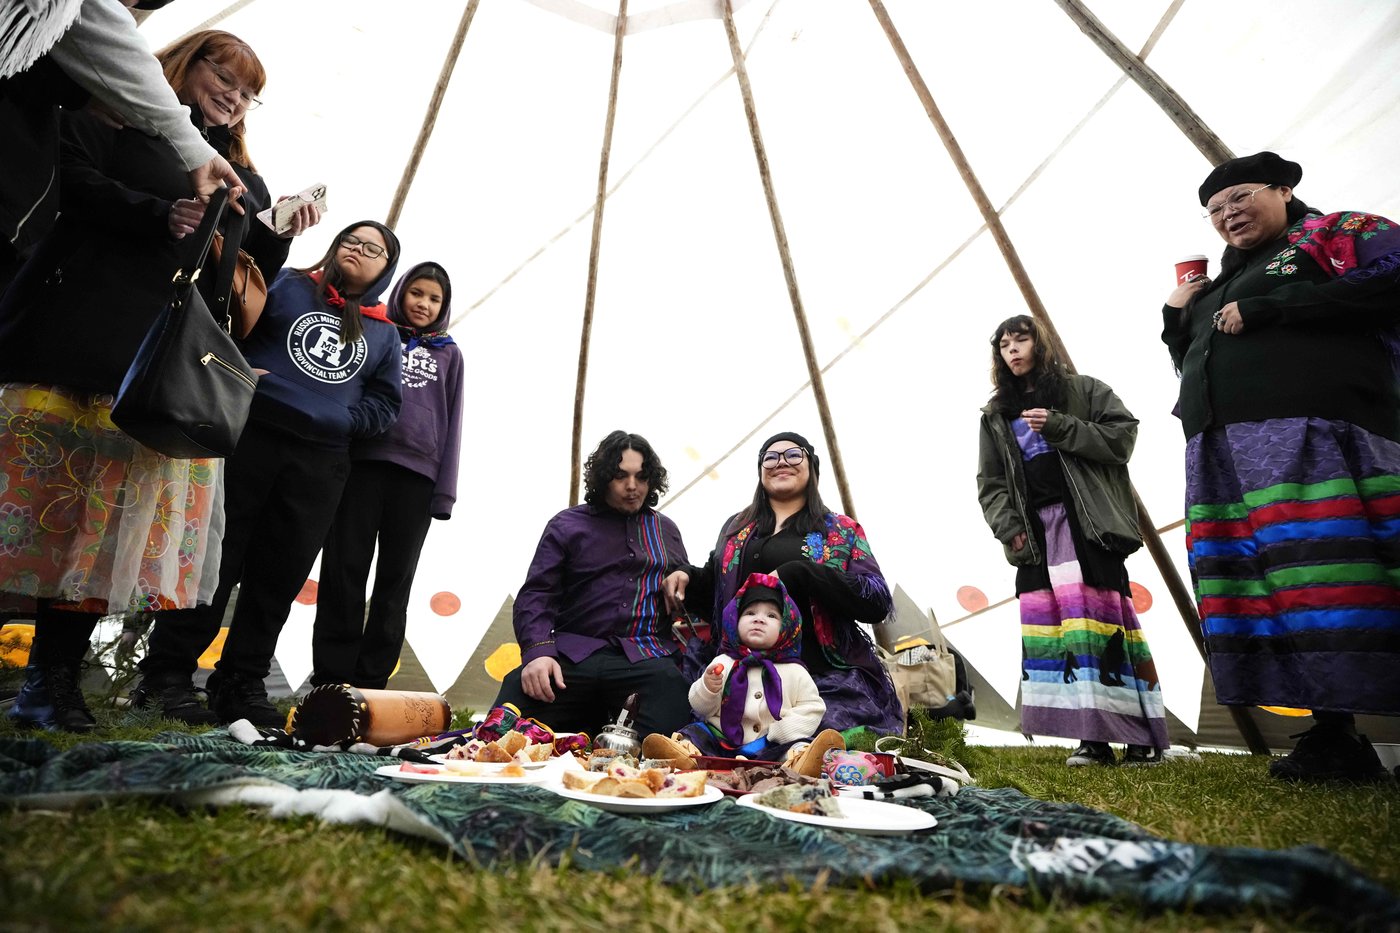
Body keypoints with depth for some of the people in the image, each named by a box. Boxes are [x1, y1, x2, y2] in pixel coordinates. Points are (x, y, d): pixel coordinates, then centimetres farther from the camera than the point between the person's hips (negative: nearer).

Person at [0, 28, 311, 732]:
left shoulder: (238, 175, 25)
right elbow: (77, 182, -3)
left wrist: (280, 235, 1)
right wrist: (160, 216, -17)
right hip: (77, 340, -3)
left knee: (110, 515, -1)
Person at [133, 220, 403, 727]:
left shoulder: (384, 334, 16)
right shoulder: (286, 285, 11)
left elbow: (386, 403, 12)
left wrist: (340, 419, -2)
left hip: (320, 465, 3)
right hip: (248, 438, -2)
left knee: (280, 575, 5)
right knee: (212, 557, 0)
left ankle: (241, 684, 15)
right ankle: (166, 673, 12)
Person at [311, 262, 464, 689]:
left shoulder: (448, 353, 16)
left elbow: (451, 422, 11)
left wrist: (445, 489, 1)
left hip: (417, 473, 1)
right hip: (362, 462, 0)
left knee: (395, 580, 4)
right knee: (344, 570, 0)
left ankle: (370, 681, 13)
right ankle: (331, 677, 9)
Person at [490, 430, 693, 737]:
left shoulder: (666, 530, 23)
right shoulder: (568, 525, 12)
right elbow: (535, 596, 3)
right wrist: (538, 651, -15)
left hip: (646, 657, 0)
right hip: (573, 652, 0)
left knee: (671, 686, -35)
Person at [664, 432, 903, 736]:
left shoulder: (841, 530, 7)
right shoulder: (736, 527, 17)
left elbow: (878, 602, -6)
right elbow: (715, 593, 25)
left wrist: (799, 573, -18)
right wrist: (687, 576, 1)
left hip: (827, 679, -2)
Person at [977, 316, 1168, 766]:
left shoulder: (1082, 390, 12)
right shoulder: (996, 415, 18)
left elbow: (1122, 434, -1)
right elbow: (990, 482, 13)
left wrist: (1059, 427, -11)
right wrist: (1008, 527, -2)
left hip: (1086, 519, -3)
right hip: (1034, 529, 4)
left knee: (1099, 616, -10)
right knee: (1049, 627, -5)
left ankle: (1143, 736, -1)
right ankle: (1094, 737, -1)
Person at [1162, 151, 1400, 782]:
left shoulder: (1337, 232, 13)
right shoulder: (1217, 288, 30)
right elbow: (1191, 368, 34)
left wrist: (1265, 309, -9)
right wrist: (1175, 319, 18)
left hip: (1311, 434, -6)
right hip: (1222, 450, 7)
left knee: (1334, 574, -14)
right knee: (1258, 582, -1)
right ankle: (1332, 736, 5)